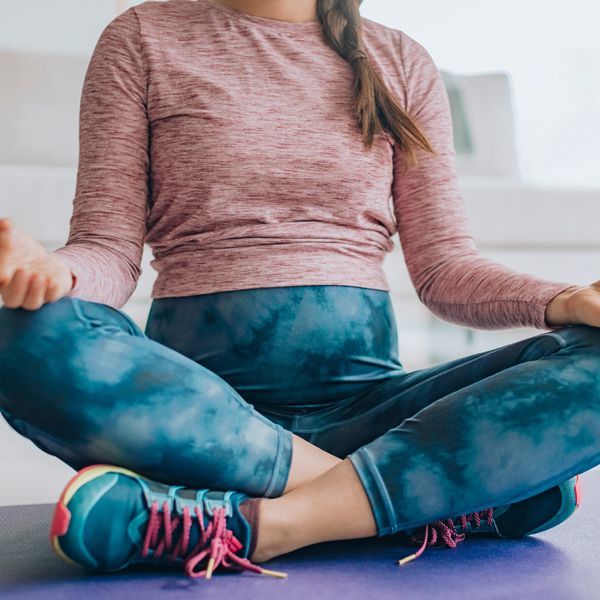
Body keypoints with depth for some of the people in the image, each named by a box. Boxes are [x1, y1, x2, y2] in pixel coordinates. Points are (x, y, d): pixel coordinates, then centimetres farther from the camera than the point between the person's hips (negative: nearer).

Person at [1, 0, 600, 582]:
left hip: (362, 396, 2)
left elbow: (441, 262, 9)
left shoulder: (401, 62, 15)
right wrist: (52, 272, -21)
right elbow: (109, 247, 3)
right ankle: (440, 490, -23)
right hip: (196, 394, -1)